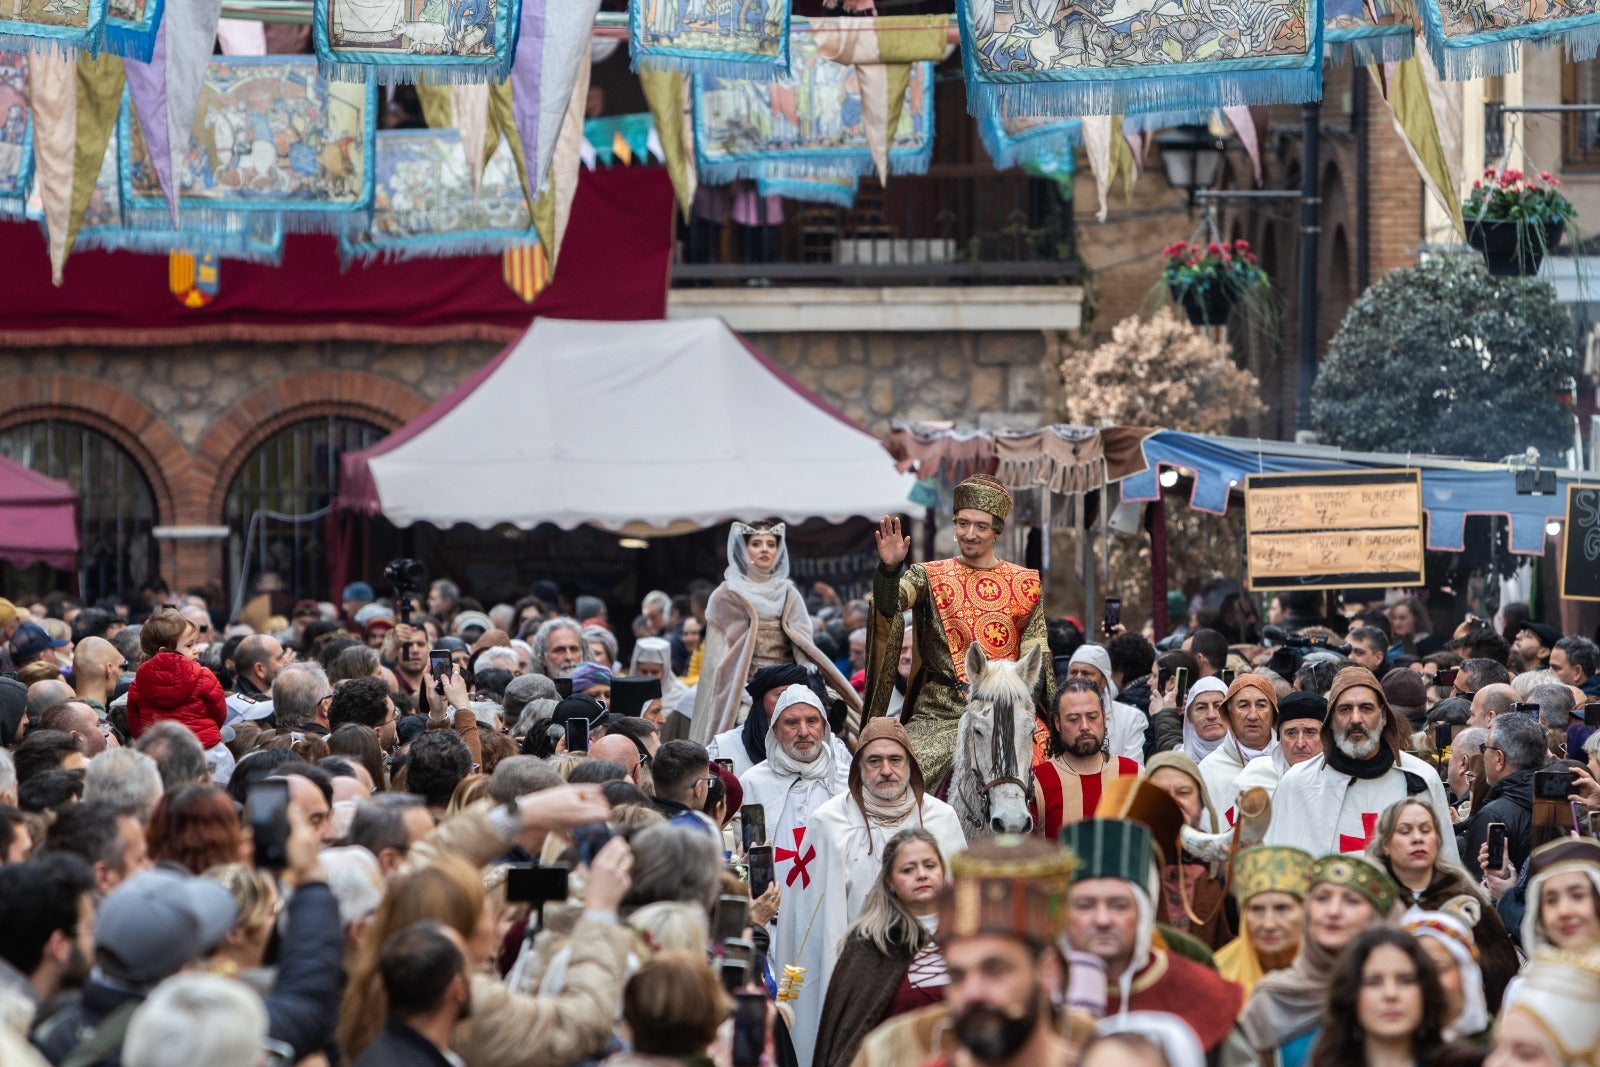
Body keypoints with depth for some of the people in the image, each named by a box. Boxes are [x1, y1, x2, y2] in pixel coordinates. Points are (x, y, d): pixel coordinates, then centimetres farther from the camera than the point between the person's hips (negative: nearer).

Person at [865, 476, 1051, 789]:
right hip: (940, 713, 0)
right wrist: (889, 568, -33)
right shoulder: (930, 578, 8)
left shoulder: (1025, 584, 11)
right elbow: (889, 604, -12)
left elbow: (1036, 656, 8)